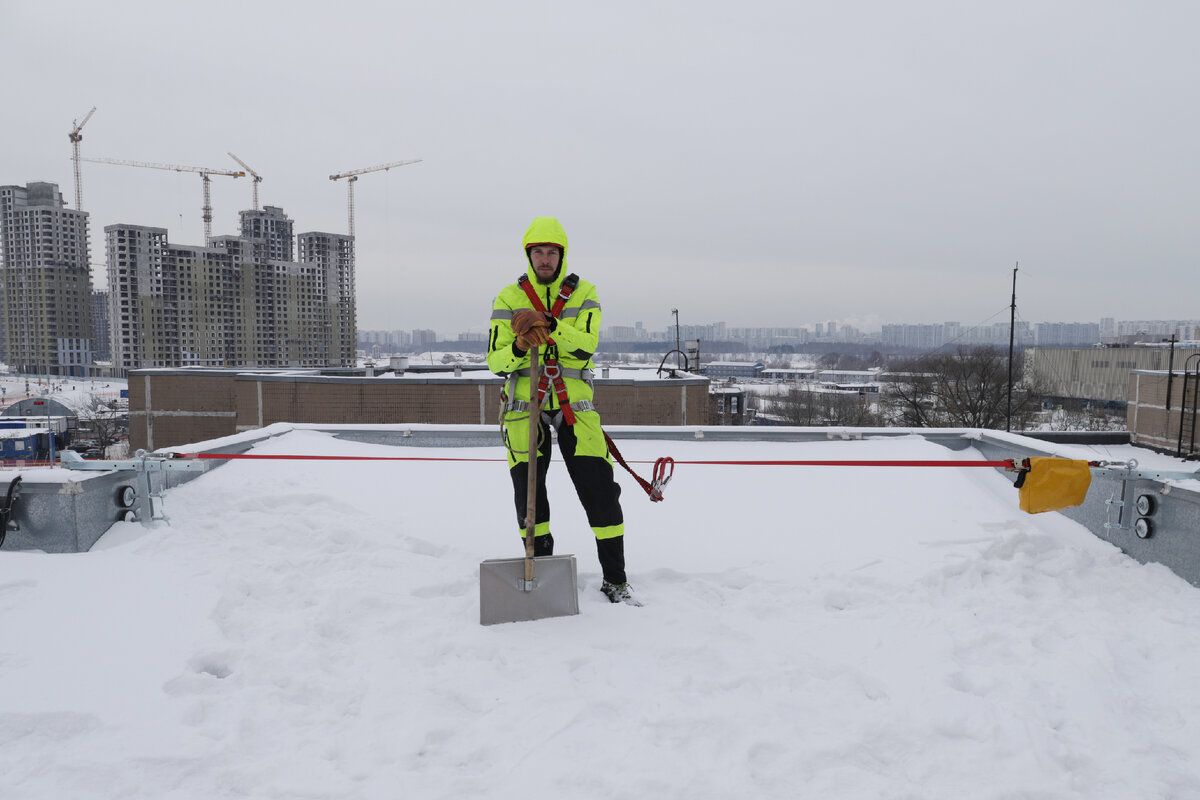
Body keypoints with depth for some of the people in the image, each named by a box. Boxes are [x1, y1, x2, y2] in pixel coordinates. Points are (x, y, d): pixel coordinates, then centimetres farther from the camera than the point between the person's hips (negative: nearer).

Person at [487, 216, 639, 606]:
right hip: (525, 402, 1)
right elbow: (495, 362, 0)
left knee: (599, 487, -4)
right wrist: (518, 348, -22)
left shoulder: (583, 294, 6)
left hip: (573, 401, 0)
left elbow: (586, 345, -12)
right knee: (528, 490, 2)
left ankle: (615, 580, 10)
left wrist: (550, 327, -29)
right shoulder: (509, 298, 6)